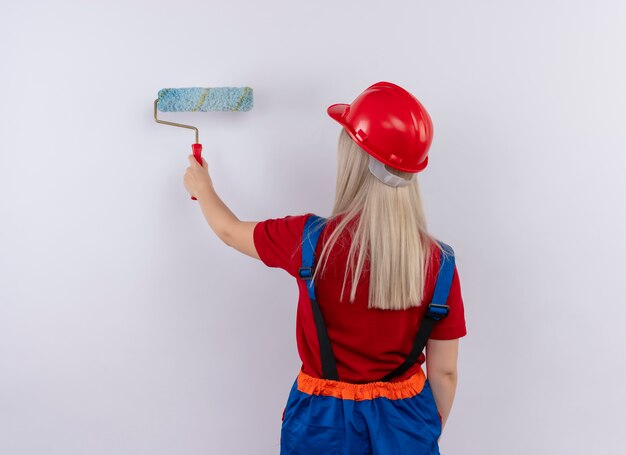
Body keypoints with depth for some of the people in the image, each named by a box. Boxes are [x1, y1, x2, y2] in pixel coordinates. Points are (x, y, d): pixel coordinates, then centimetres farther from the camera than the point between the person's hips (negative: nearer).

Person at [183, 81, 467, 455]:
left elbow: (230, 231, 1)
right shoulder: (438, 261, -15)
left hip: (325, 423, -1)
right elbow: (444, 372, -7)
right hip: (405, 423, 1)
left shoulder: (310, 241, -19)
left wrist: (202, 187, 21)